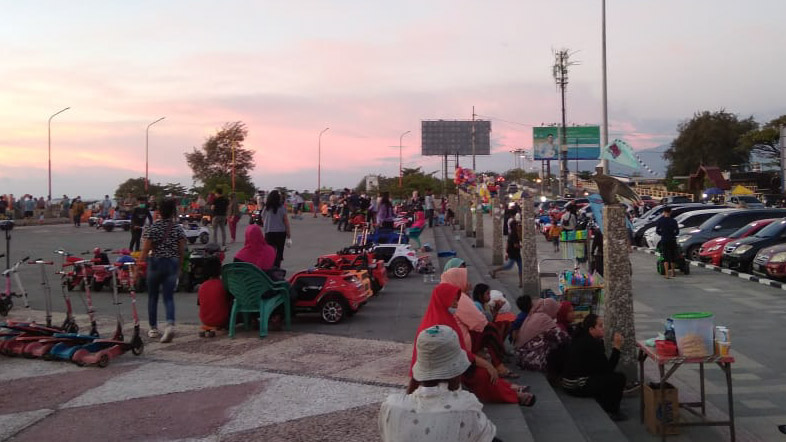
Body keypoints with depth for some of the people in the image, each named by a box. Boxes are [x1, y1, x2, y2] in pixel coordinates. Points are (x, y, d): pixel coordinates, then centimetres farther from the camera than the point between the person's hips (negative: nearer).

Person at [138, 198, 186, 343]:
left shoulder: (153, 228, -7)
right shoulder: (178, 228, -1)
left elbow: (145, 249, -8)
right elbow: (181, 250, 2)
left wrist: (138, 265, 1)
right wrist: (179, 266, 14)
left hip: (155, 263, -2)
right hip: (172, 265, 2)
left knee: (153, 297, 14)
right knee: (169, 297, 4)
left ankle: (153, 328, 21)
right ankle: (170, 324, -18)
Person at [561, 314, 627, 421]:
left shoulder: (580, 338, 8)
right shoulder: (592, 344, -20)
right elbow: (608, 368, -15)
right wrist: (616, 347, -12)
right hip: (578, 387, -10)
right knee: (619, 378, -1)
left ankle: (604, 407, 30)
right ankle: (612, 413, 17)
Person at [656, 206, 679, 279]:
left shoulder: (660, 220, -5)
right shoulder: (673, 221, -8)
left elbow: (657, 231, 0)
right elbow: (677, 232, -4)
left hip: (664, 241, 0)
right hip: (672, 240, 0)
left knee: (666, 258, 2)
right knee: (672, 257, 15)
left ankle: (667, 274, -6)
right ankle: (672, 272, 26)